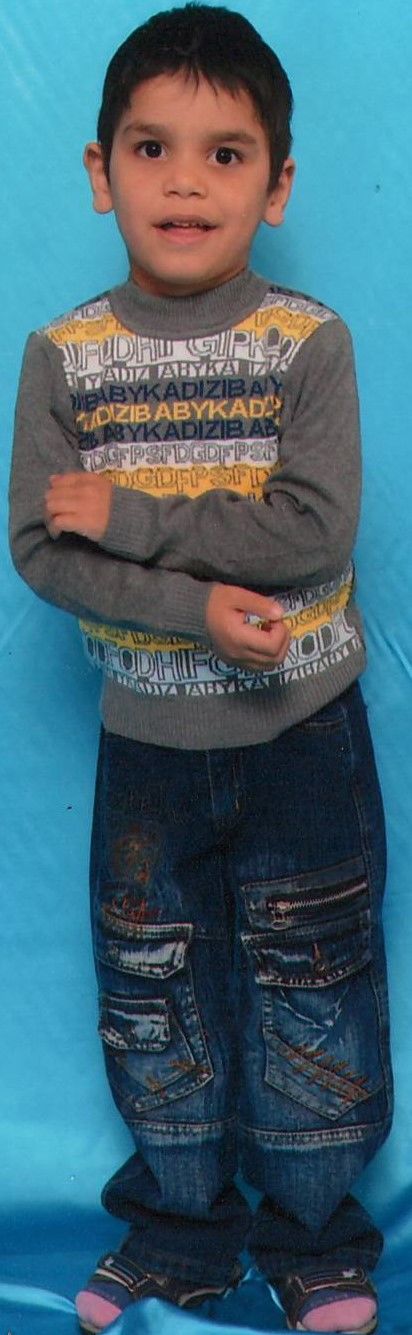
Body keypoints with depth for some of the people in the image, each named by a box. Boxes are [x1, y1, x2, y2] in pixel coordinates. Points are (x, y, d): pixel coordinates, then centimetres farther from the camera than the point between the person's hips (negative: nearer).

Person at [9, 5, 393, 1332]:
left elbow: (315, 535, -21)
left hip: (300, 734, -2)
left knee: (310, 980, 10)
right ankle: (182, 1224, 36)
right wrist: (197, 606, -23)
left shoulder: (309, 341, -11)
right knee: (154, 985, 15)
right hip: (148, 736, 2)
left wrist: (123, 513, -21)